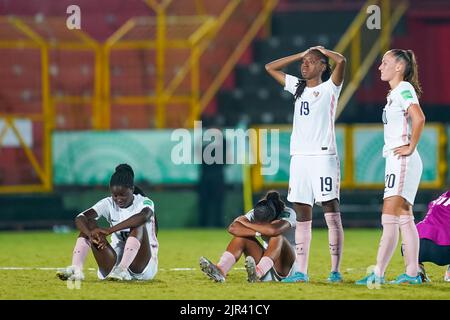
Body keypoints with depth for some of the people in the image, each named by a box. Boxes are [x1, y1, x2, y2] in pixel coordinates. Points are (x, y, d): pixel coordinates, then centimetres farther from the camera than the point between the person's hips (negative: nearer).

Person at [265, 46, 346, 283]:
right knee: (302, 218, 4)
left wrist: (323, 51, 4)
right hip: (299, 157, 6)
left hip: (323, 155, -6)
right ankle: (301, 272, 4)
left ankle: (335, 271, -6)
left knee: (332, 215, -6)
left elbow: (341, 61, -15)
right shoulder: (297, 87, 18)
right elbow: (271, 67, 23)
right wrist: (301, 54, 18)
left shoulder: (330, 87, 2)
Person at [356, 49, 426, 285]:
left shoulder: (404, 89, -10)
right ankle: (412, 273, 9)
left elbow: (419, 119, -25)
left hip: (403, 160, -10)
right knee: (404, 218, 9)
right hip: (396, 161, 10)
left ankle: (378, 274, -18)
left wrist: (410, 148, -18)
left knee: (389, 218, -14)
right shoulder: (395, 93, 19)